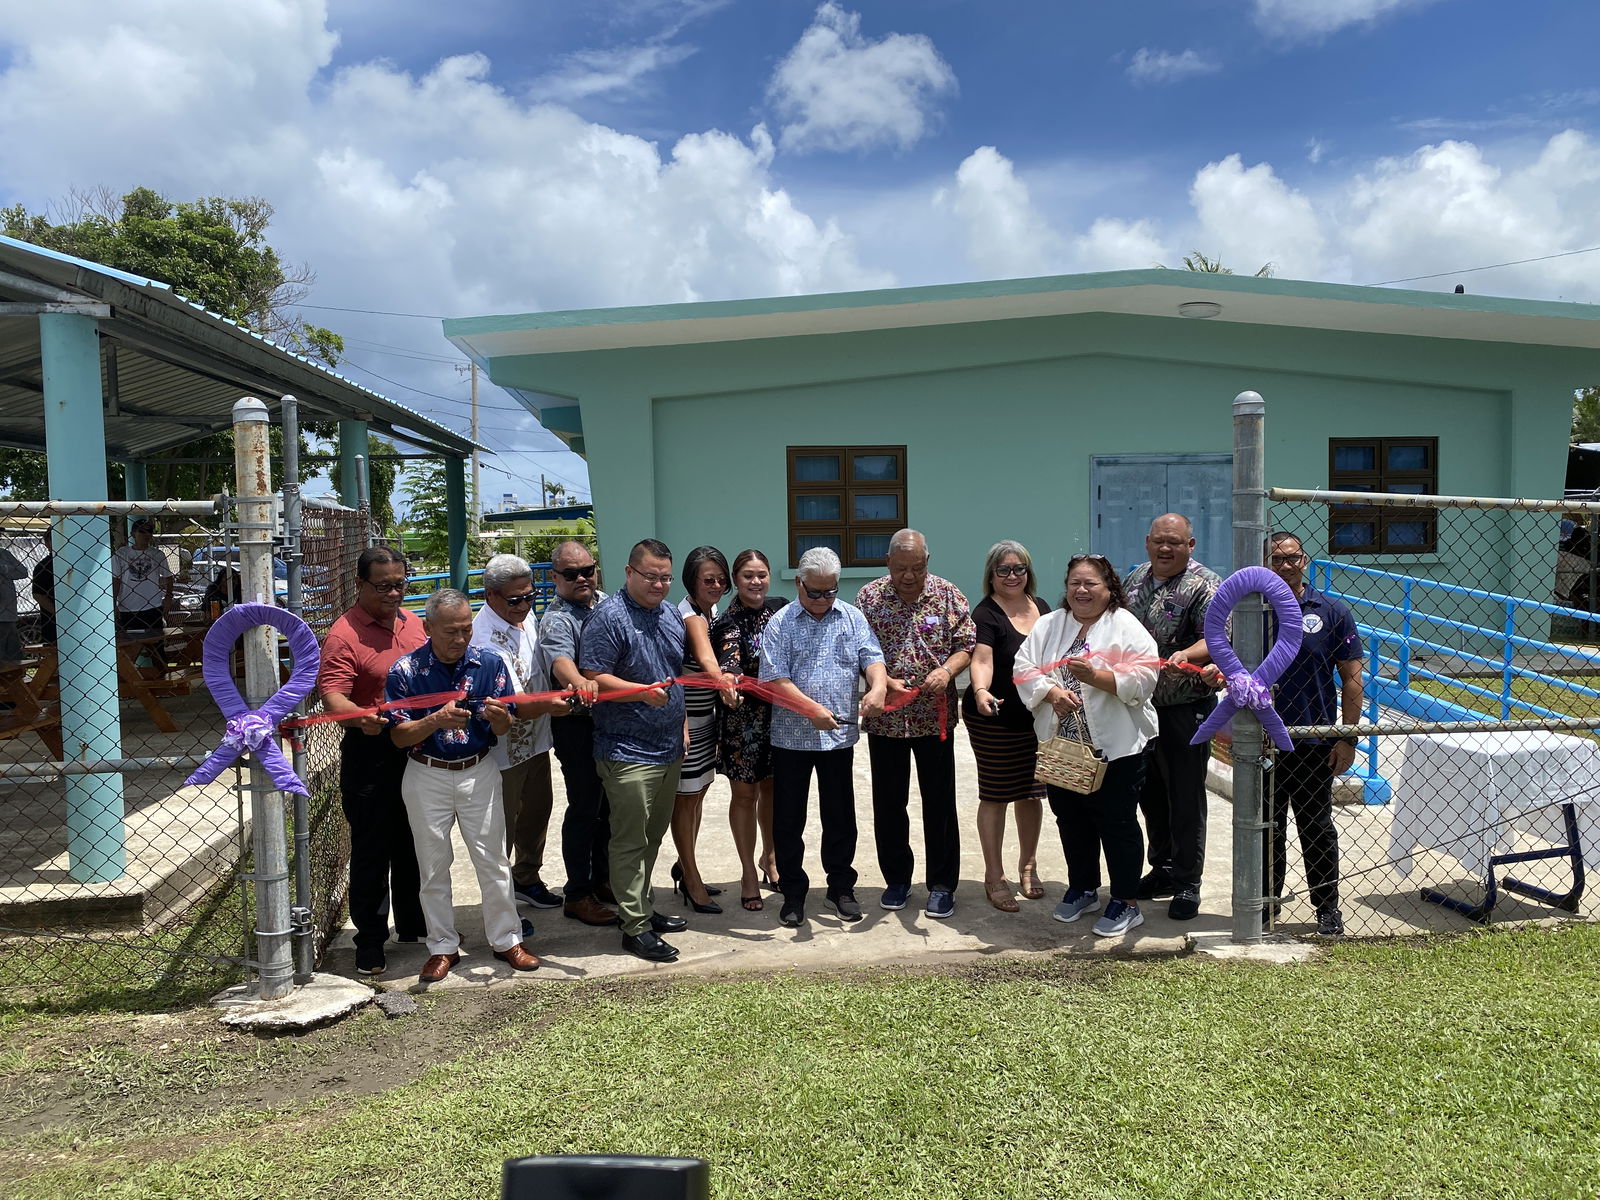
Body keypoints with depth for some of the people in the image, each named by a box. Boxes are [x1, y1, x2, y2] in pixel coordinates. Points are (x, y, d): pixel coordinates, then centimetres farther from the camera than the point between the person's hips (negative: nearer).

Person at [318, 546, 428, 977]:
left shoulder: (412, 622, 8)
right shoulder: (344, 635, -14)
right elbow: (333, 697, -26)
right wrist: (361, 718, -45)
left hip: (418, 748, 7)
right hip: (371, 753, -6)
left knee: (413, 845, 18)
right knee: (371, 850, 3)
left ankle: (414, 925, 34)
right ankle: (370, 943, 16)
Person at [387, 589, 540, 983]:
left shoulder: (490, 662, -6)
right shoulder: (405, 670, -10)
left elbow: (503, 730, -1)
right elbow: (401, 736, -11)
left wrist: (498, 717, -26)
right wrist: (437, 720, -29)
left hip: (479, 773, 1)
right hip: (427, 777, -1)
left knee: (494, 861, 6)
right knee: (434, 867, 9)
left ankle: (506, 939, 22)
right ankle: (443, 947, 25)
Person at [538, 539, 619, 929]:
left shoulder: (607, 603, 9)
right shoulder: (556, 619, -14)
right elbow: (559, 658, -35)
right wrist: (578, 682, -55)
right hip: (578, 726, -7)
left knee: (608, 805, 17)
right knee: (584, 808, 1)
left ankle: (602, 879, 33)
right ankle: (577, 894, 13)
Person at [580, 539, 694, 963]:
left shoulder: (671, 615, 12)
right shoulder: (609, 617, -13)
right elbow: (592, 678, -19)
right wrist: (642, 692, -30)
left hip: (669, 750, 8)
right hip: (627, 752, -8)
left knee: (653, 837, 17)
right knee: (631, 842, -1)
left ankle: (642, 907, 31)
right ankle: (635, 927, 6)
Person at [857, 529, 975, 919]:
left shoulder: (948, 595, -1)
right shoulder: (869, 597, -1)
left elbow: (966, 645, -1)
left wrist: (946, 670, -20)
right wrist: (884, 682, -18)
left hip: (935, 716, -1)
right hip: (885, 717, 1)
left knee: (939, 802, 5)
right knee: (888, 803, 10)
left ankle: (942, 884, 17)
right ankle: (896, 879, 26)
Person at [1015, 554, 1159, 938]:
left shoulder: (1126, 626, -4)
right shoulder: (1048, 625, 8)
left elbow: (1143, 678, -15)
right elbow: (1024, 670, 0)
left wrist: (1094, 676, -24)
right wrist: (1052, 692, -17)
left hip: (1115, 747, -4)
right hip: (1061, 746, 5)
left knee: (1117, 821, 3)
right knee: (1071, 820, 15)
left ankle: (1127, 903, 16)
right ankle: (1083, 889, 33)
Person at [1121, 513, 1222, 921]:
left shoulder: (1204, 586, -11)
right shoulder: (1134, 579, 11)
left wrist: (1187, 655, -41)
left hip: (1184, 709, -7)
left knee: (1185, 797, 1)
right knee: (1149, 792, 16)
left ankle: (1187, 884, 13)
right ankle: (1163, 869, 31)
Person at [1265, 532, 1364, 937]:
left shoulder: (1331, 612, -1)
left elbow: (1351, 679, -1)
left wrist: (1348, 738, -6)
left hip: (1314, 744, -1)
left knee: (1317, 829, 9)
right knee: (1267, 829, 11)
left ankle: (1328, 908, 22)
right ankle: (1267, 904, 25)